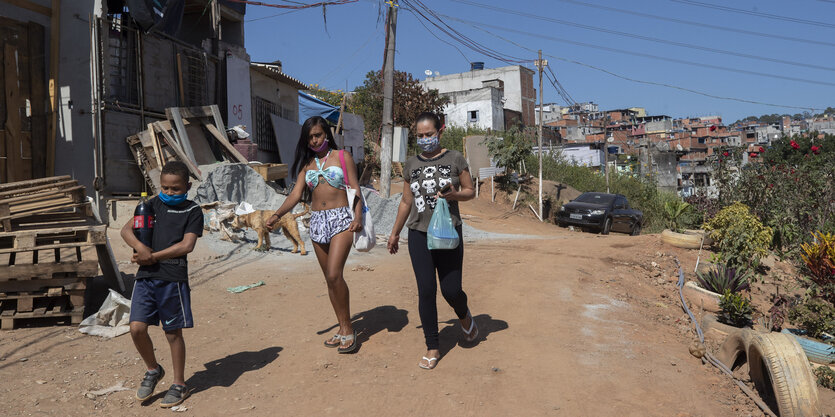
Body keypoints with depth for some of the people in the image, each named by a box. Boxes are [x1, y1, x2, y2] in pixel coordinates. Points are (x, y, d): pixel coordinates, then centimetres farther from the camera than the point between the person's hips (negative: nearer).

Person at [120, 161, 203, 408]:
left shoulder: (193, 211, 0)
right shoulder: (153, 204, 13)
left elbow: (186, 245, -10)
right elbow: (126, 230, 9)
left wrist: (153, 256, -11)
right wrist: (140, 247, -11)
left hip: (173, 278, -4)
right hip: (146, 276, 4)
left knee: (173, 333, 6)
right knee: (137, 328, -4)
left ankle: (179, 385, 22)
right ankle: (153, 370, 24)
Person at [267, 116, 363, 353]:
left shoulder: (342, 157, 4)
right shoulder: (307, 164, 14)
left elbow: (355, 189, -1)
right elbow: (296, 194, 5)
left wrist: (358, 217, -16)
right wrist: (277, 215, -11)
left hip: (341, 219, -5)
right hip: (317, 220, 5)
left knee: (334, 275, -18)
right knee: (330, 279, 7)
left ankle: (348, 329, -6)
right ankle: (343, 329, 16)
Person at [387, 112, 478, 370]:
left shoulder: (455, 159, 1)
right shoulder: (411, 164, 8)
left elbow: (470, 191, 5)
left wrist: (454, 194, -17)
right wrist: (395, 233, 19)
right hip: (419, 234, 2)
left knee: (451, 290, -4)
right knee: (426, 291, -1)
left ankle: (464, 315, 34)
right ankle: (432, 348, 11)